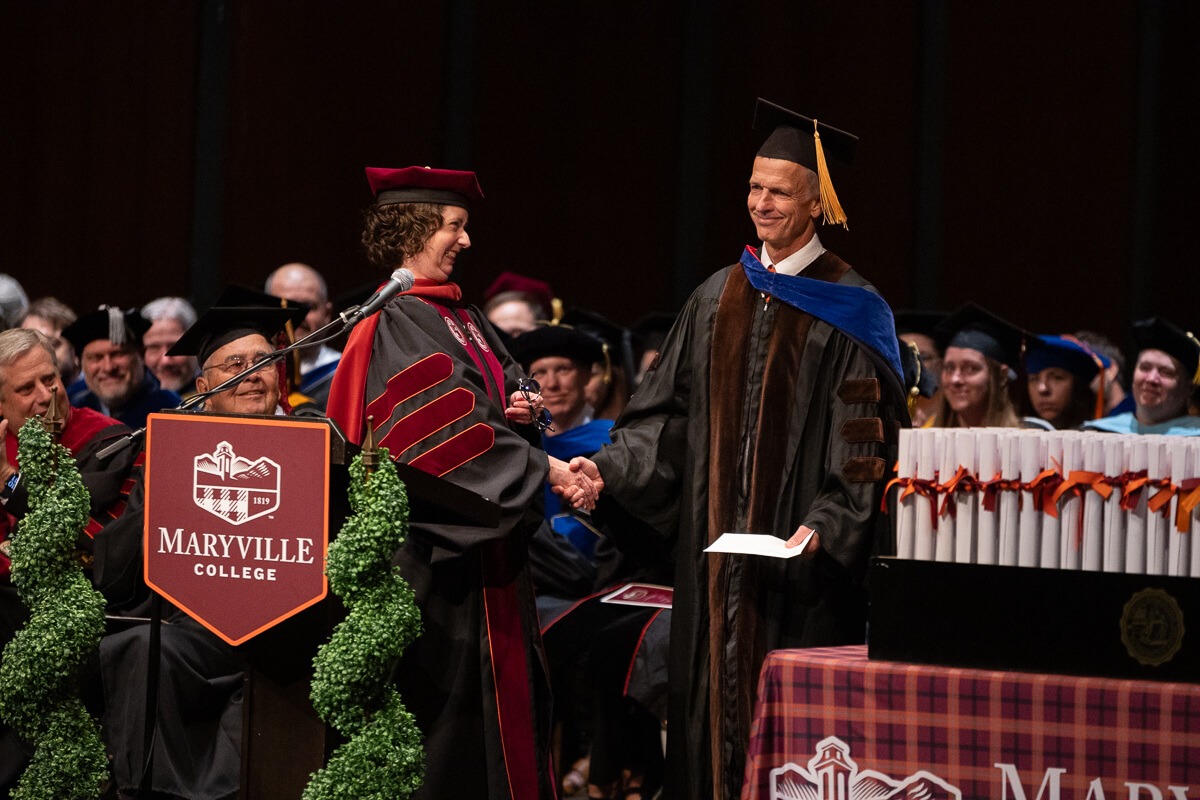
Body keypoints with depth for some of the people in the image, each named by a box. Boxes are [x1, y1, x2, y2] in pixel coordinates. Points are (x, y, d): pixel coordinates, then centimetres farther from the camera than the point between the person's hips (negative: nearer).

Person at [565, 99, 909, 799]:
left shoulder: (851, 311, -3)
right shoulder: (719, 299, 13)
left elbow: (867, 448, -8)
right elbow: (669, 415, 12)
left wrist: (825, 526, -20)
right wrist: (609, 470, -3)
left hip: (799, 561, -5)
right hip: (716, 551, 5)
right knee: (716, 702, 6)